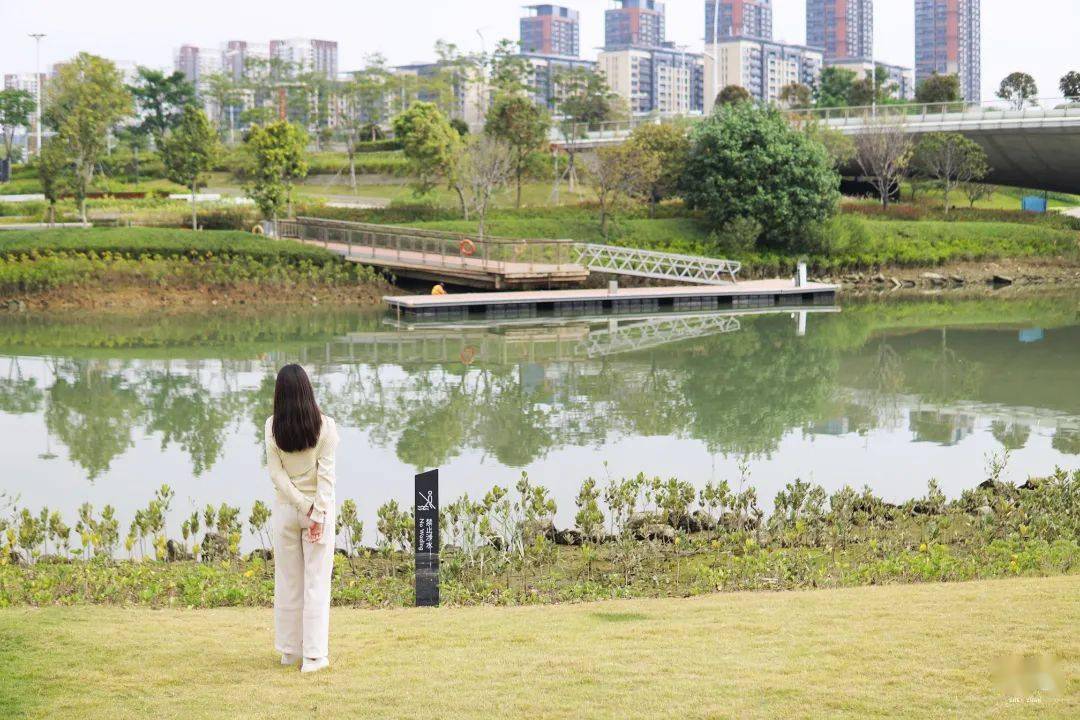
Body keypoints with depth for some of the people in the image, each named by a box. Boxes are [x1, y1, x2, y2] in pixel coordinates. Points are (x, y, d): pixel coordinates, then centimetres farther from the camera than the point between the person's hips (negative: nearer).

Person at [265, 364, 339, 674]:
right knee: (316, 582, 2)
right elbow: (325, 472, -14)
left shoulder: (272, 426, -5)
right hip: (319, 508, -2)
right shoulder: (325, 425, -10)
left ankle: (289, 650, 19)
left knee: (287, 581, 12)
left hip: (285, 509, 2)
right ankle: (314, 655, 1)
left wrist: (303, 506, -8)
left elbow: (276, 473, -7)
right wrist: (318, 514, -13)